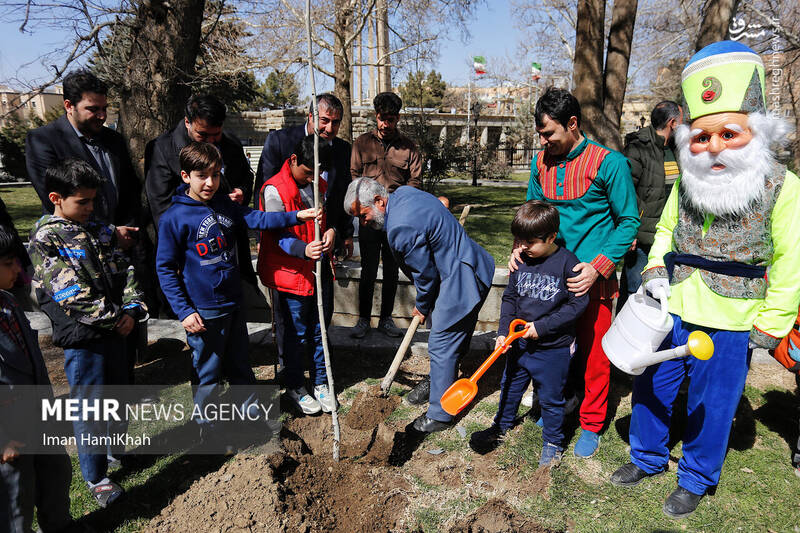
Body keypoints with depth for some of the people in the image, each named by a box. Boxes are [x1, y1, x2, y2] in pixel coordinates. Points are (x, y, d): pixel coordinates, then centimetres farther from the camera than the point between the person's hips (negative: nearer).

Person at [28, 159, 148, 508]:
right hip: (81, 338, -6)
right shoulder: (45, 239, -9)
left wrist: (132, 311, -6)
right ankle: (96, 478, 19)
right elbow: (69, 292, -17)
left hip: (117, 328, 6)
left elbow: (125, 271, 8)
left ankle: (116, 447, 44)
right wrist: (113, 317, -14)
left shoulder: (100, 231, 10)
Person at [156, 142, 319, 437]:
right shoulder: (174, 218, -12)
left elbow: (257, 219, -4)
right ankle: (207, 428, 31)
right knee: (208, 374, 10)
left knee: (241, 367, 20)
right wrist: (184, 311, -15)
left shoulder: (225, 205, 4)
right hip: (203, 311, -5)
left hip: (233, 302, 5)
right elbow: (165, 268, -11)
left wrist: (296, 216, -18)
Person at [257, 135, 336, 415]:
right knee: (296, 334, 7)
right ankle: (294, 386, 27)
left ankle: (320, 382, 32)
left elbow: (329, 215, 18)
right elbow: (279, 235, -18)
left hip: (320, 270, 6)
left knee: (320, 330, 16)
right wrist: (304, 250, -36)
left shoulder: (319, 185, 9)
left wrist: (331, 229, -6)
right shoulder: (274, 190, -15)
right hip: (292, 273, -6)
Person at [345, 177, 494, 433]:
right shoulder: (403, 193, 3)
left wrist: (422, 307, 1)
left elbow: (426, 273, -19)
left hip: (460, 283, -10)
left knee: (441, 347, 1)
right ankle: (439, 383, 45)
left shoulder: (401, 228, -27)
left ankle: (439, 414, 15)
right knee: (448, 340, 25)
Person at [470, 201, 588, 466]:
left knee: (551, 398, 11)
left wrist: (542, 326, -19)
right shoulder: (521, 261, -1)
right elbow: (510, 298, 7)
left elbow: (578, 303, -14)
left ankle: (552, 442, 34)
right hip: (520, 342, 5)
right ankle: (501, 427, 45)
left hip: (554, 348, -5)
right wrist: (503, 331, -4)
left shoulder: (567, 262, -16)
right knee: (510, 386, 21)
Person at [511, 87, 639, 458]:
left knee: (593, 353, 7)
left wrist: (599, 266, -19)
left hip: (591, 278, -4)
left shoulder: (609, 163, -12)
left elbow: (629, 221, -8)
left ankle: (591, 425, 27)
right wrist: (521, 246, -6)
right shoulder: (541, 162, 4)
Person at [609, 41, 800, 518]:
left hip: (728, 326, -4)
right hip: (671, 312, 4)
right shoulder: (685, 184, 0)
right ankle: (648, 457, 40)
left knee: (711, 405, 11)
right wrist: (655, 271, 0)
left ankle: (697, 479, 36)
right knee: (651, 388, 16)